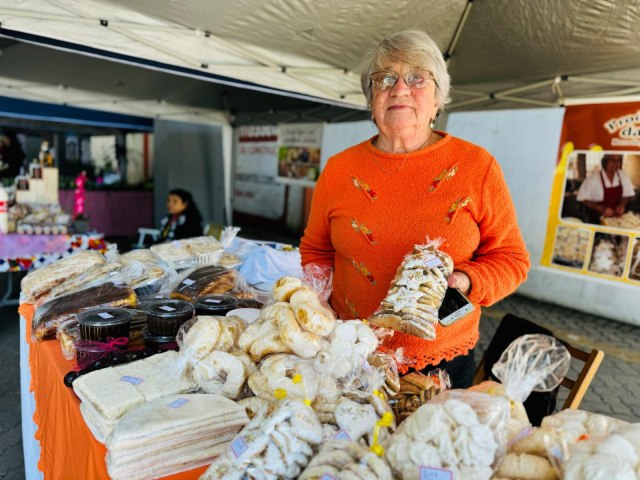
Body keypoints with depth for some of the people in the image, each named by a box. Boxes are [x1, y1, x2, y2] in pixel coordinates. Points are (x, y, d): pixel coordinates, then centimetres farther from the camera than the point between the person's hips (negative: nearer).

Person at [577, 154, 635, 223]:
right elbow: (583, 199, -12)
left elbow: (627, 195, 13)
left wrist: (622, 205, -7)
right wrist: (602, 209, -19)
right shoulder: (593, 179, -16)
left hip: (617, 217, 4)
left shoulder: (624, 177, 0)